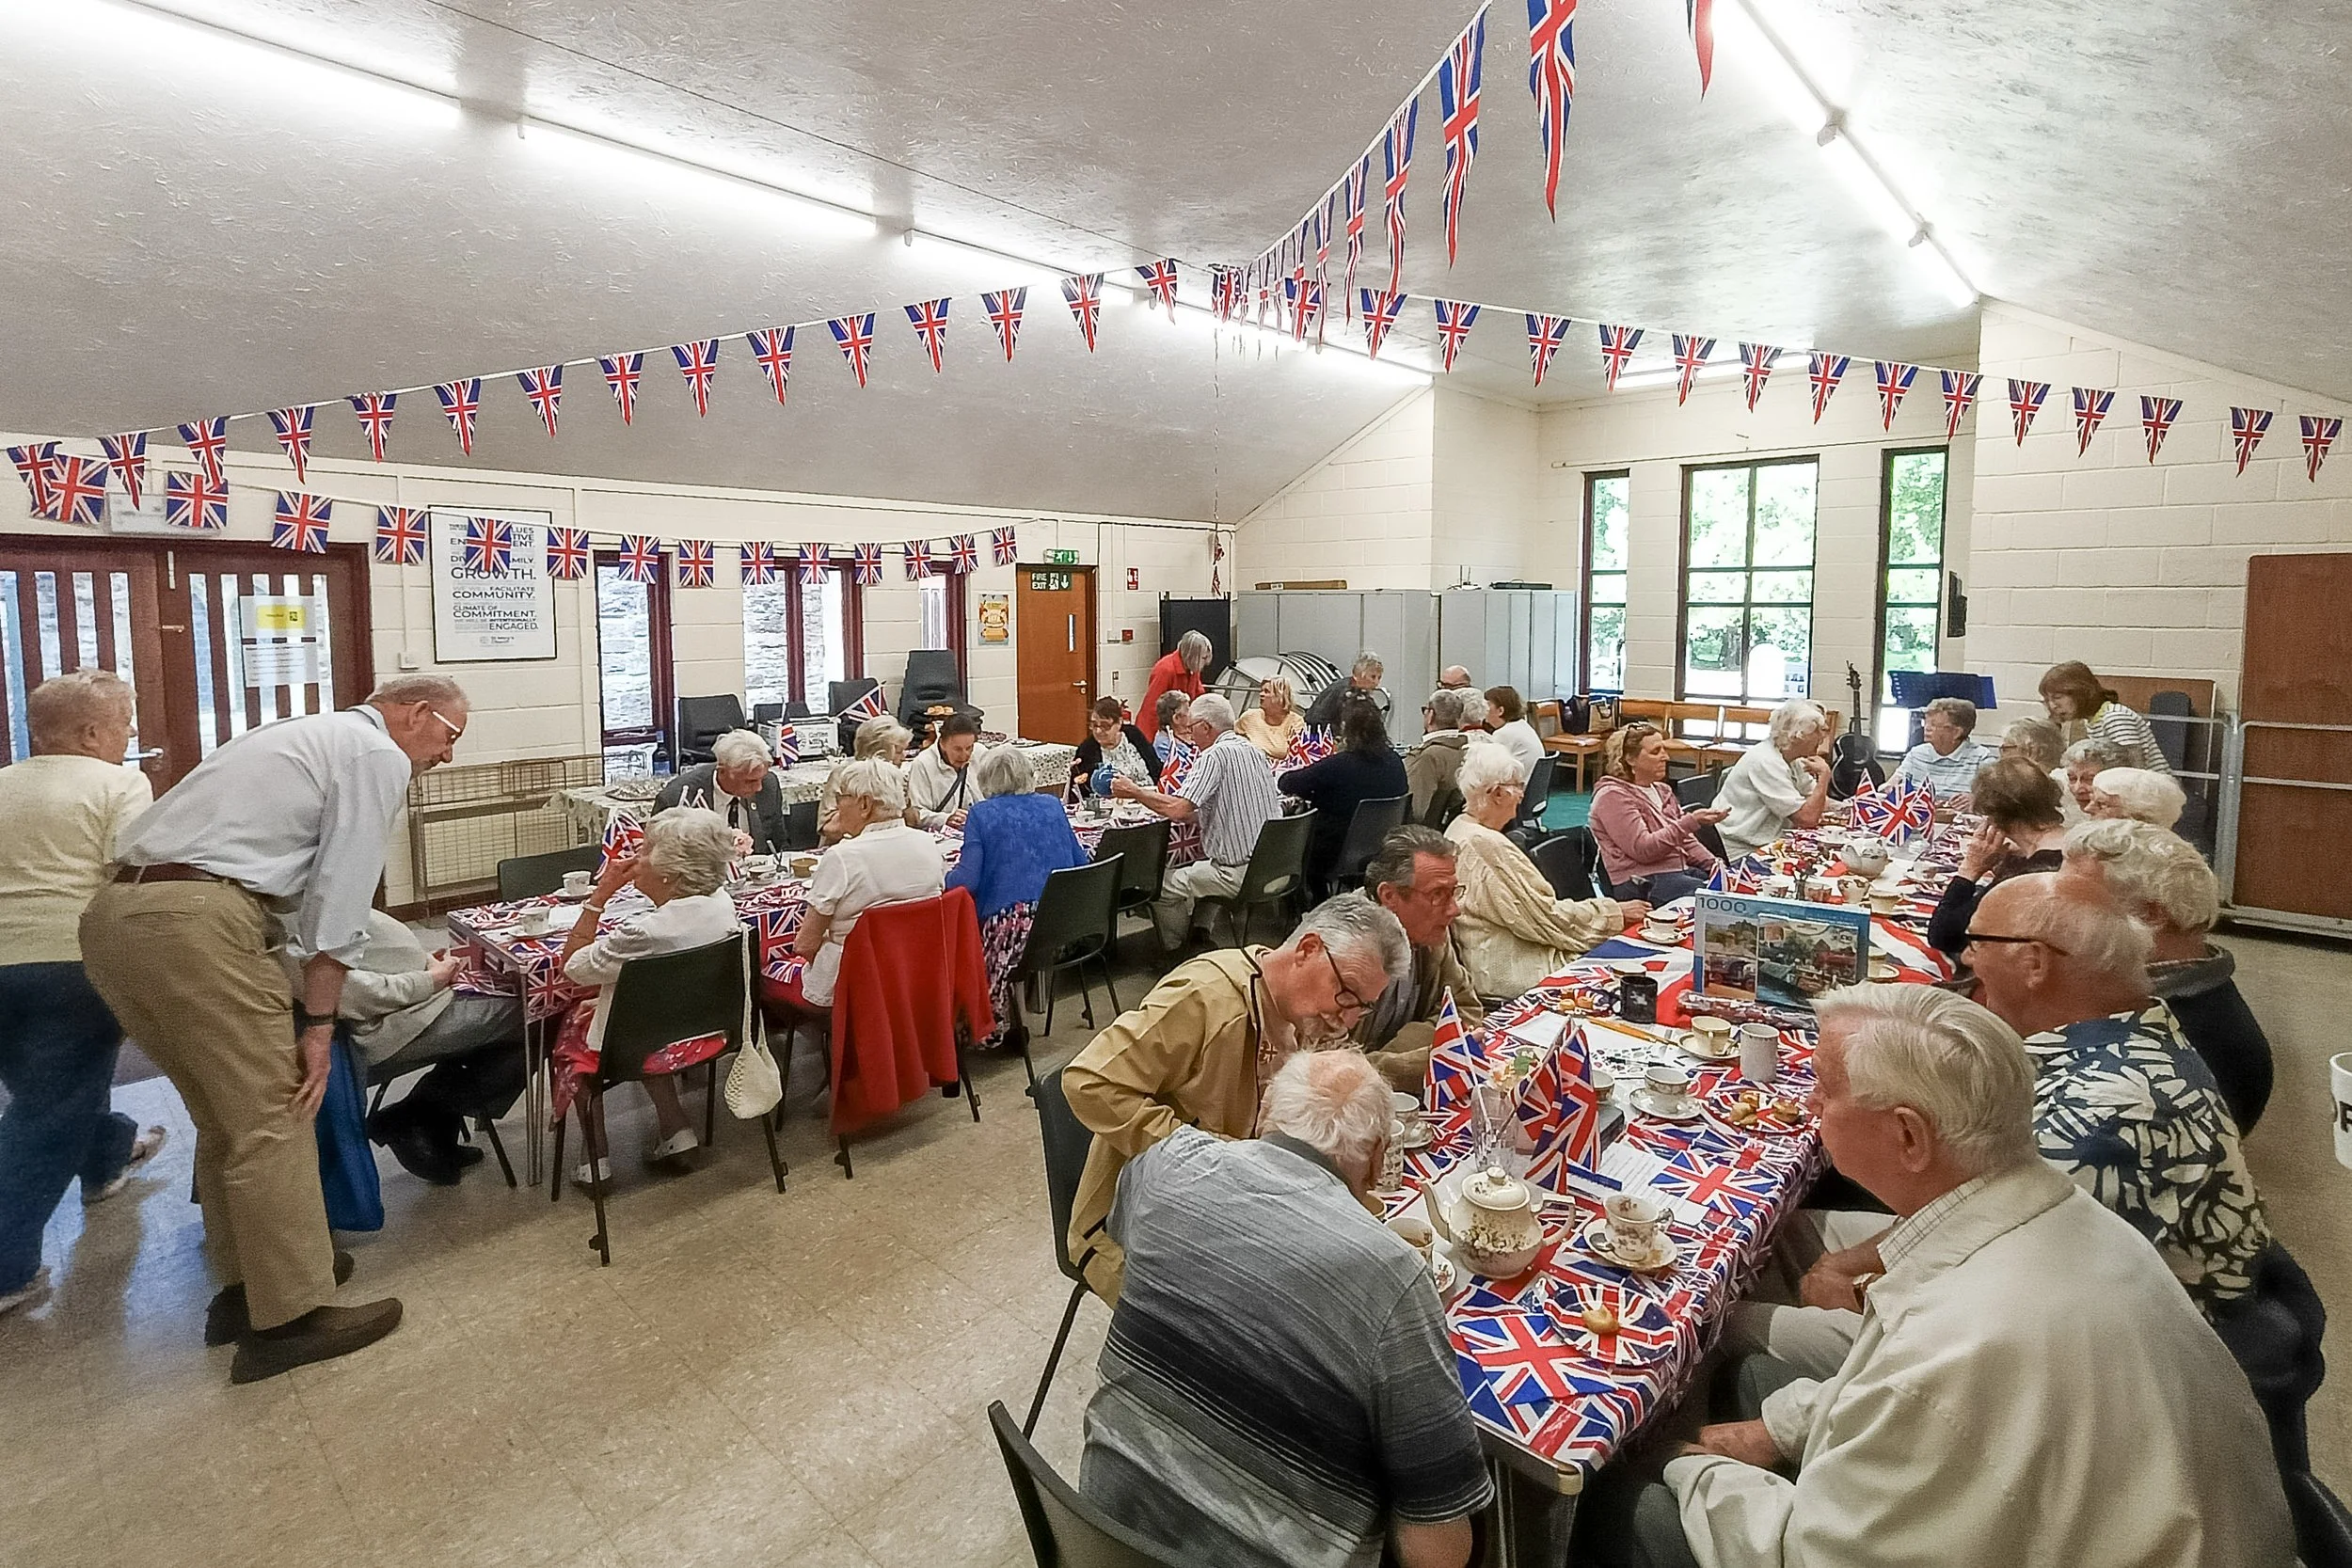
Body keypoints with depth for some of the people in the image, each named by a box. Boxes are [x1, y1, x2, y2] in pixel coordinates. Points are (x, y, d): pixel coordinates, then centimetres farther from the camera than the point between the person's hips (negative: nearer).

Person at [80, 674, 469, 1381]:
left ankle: (245, 1289, 27)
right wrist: (318, 1022, -4)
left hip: (114, 916, 10)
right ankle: (289, 1320, 5)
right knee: (273, 1121, -2)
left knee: (229, 1117, 18)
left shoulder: (306, 735, 27)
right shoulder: (378, 755, -1)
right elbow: (339, 897, -8)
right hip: (192, 921, -10)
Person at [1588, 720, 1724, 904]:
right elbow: (1643, 849, -17)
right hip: (1643, 882, -8)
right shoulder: (1613, 796, -7)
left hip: (1681, 870, 8)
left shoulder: (1662, 791, 21)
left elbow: (1686, 841, 24)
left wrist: (1714, 865, 6)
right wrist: (1691, 822, -22)